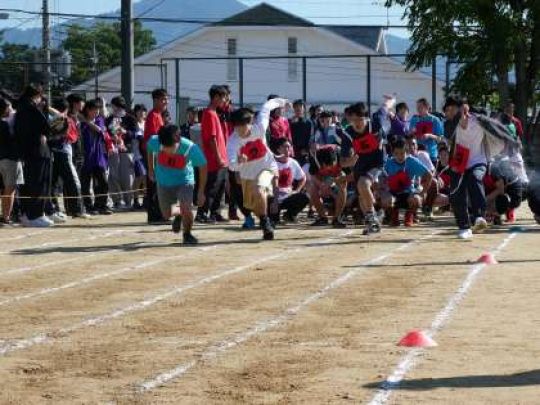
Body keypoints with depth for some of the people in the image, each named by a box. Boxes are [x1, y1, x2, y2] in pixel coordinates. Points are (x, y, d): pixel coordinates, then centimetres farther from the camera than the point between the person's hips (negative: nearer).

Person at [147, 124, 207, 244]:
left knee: (185, 209, -22)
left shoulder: (190, 148, -32)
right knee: (167, 214, 10)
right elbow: (149, 148, 0)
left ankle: (187, 234, 9)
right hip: (163, 182, 3)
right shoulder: (155, 142, -28)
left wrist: (201, 192, -9)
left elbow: (203, 167, -14)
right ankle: (179, 214, 48)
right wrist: (150, 169, 9)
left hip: (184, 181, -3)